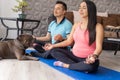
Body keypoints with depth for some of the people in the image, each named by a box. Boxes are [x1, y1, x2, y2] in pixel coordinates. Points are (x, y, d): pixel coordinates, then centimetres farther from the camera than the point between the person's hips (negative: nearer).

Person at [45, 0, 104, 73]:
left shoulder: (97, 27, -10)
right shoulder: (76, 25, 8)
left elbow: (99, 47, -17)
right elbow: (69, 41, 14)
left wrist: (94, 56, -38)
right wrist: (53, 45, 9)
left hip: (87, 59, -5)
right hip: (74, 55, 6)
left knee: (91, 65, -39)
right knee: (54, 51, -8)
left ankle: (65, 65, -16)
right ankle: (79, 66, -19)